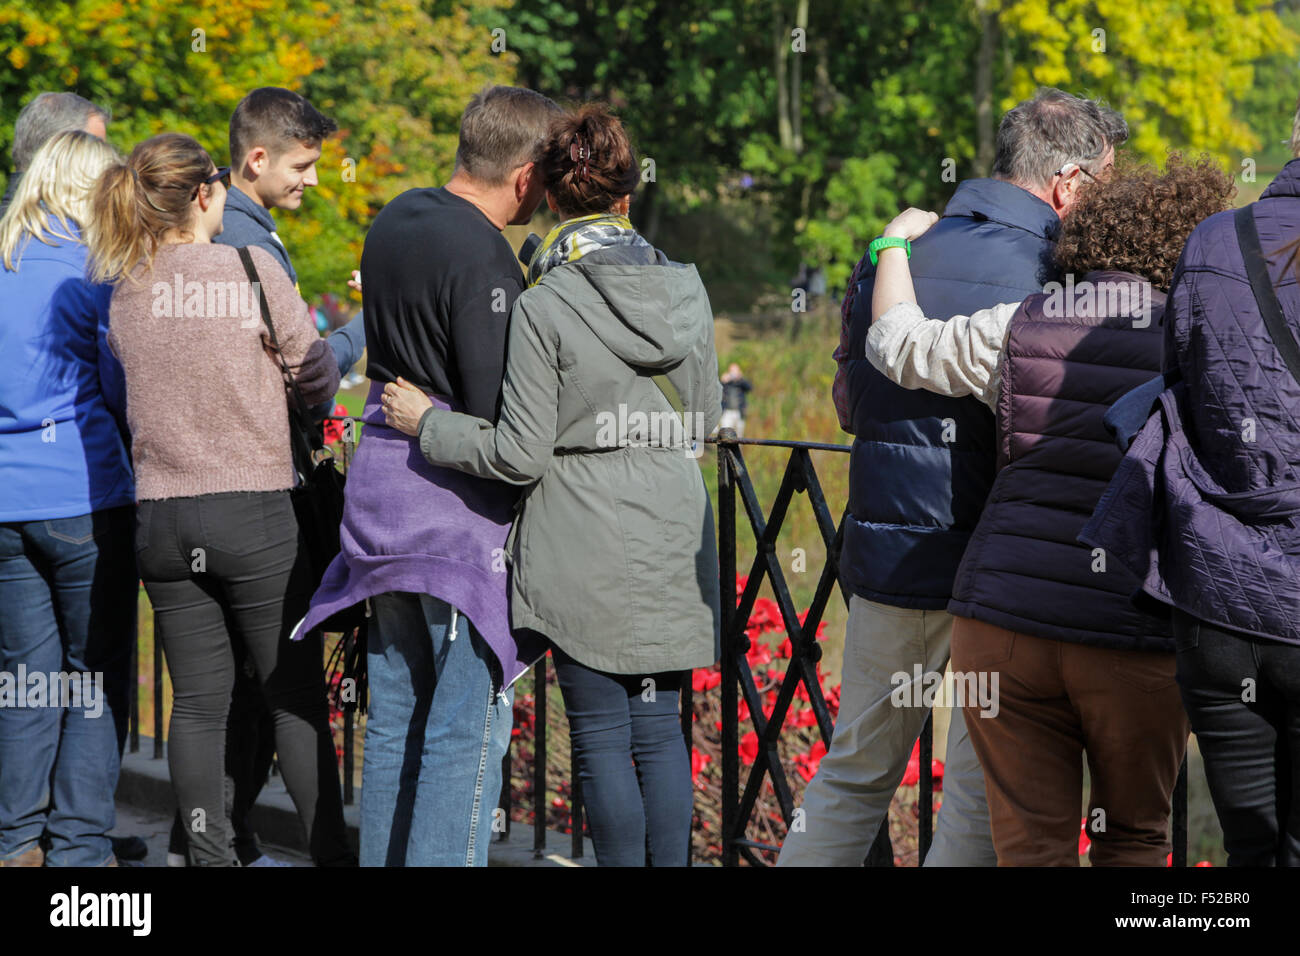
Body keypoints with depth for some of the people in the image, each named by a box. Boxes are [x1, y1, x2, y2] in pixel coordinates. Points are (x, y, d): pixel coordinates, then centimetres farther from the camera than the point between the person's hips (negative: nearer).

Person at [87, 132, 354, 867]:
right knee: (297, 695, 5)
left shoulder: (126, 289, 4)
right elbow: (320, 378, -3)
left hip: (162, 516, 4)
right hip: (257, 513, -4)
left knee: (198, 701, 9)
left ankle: (211, 855, 10)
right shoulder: (253, 269, -9)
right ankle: (332, 852, 9)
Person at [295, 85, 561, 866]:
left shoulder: (396, 220, 9)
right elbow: (498, 413, -21)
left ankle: (383, 858, 22)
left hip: (382, 483, 9)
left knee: (395, 715, 16)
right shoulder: (482, 258, -19)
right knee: (467, 728, -4)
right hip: (458, 507, -9)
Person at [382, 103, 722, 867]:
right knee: (661, 729, 12)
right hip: (675, 544, 5)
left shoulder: (543, 308, -14)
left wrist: (426, 423, 0)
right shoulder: (686, 289, 2)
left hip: (588, 550, -5)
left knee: (603, 737, 4)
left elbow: (520, 456, -13)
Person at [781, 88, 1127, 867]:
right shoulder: (1046, 277, -15)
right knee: (986, 800, 3)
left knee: (857, 771, 18)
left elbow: (848, 404, 17)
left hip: (884, 556, 7)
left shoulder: (891, 254, 8)